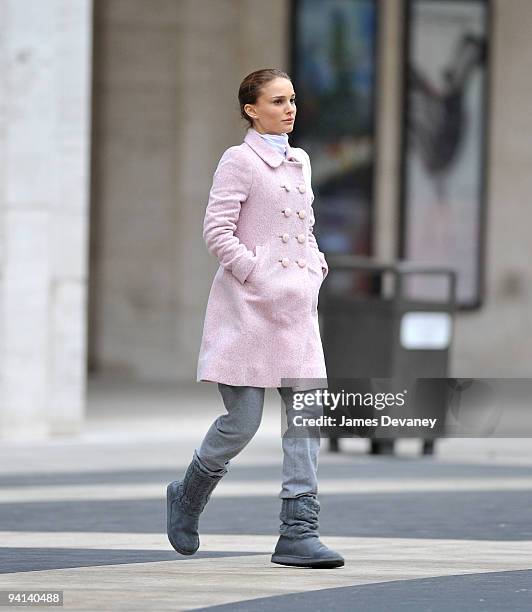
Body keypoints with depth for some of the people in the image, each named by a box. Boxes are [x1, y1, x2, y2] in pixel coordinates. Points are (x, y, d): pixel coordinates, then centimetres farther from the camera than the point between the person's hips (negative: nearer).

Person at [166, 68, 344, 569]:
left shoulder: (299, 162, 17)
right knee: (242, 421, -4)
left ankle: (299, 531, -5)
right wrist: (260, 279, -16)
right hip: (248, 308, -7)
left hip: (297, 309, 7)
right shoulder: (239, 160, -4)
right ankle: (187, 496, 23)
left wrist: (316, 269, 9)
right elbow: (217, 231, -11)